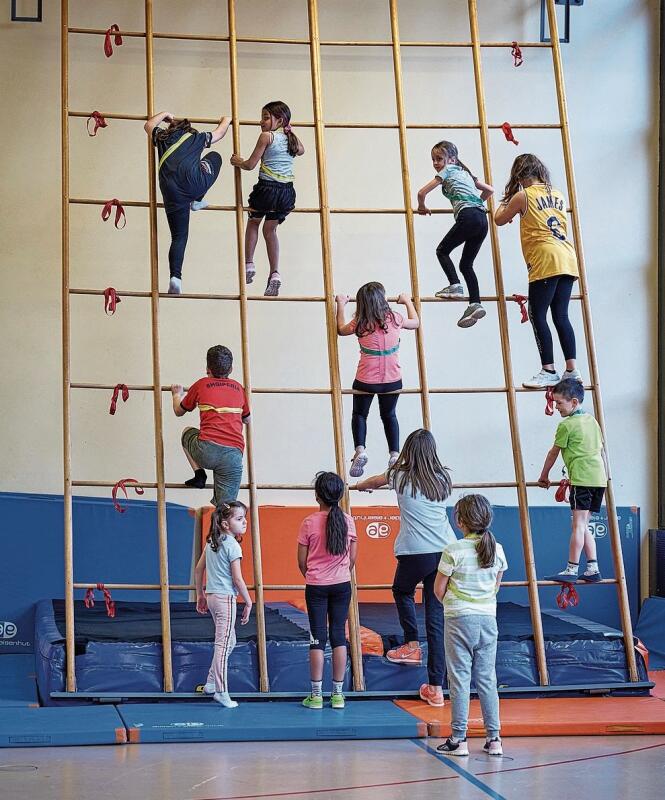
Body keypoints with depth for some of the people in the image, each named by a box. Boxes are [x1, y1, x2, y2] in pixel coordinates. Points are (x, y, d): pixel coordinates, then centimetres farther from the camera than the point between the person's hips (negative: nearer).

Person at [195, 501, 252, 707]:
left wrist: (200, 595, 21)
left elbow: (198, 569, 14)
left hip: (212, 596, 8)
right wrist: (248, 603, -7)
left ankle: (211, 683, 25)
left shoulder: (212, 542, 10)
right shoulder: (233, 546, -15)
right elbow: (237, 579, -16)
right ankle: (221, 692, -3)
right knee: (223, 644, -5)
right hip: (226, 598, -8)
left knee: (228, 642, 20)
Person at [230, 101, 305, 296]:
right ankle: (275, 273, 10)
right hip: (287, 191, 5)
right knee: (270, 229, 20)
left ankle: (249, 264, 17)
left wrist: (238, 162, 14)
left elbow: (251, 164, -6)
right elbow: (301, 150, 36)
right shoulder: (291, 138, 10)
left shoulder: (266, 136, -8)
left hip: (267, 188, -5)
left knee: (253, 221, 23)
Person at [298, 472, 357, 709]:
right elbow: (352, 557, 4)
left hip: (316, 586, -2)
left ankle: (316, 695, 6)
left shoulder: (309, 522, -10)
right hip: (342, 585, 2)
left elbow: (302, 561, -3)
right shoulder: (348, 521, -3)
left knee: (317, 638, 3)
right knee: (339, 636, 7)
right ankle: (338, 694, 11)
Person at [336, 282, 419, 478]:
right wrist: (407, 301, 30)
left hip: (365, 381, -1)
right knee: (389, 415, 23)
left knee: (359, 414, 19)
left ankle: (360, 449, -5)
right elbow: (415, 323, 15)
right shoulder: (395, 319, -6)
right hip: (392, 380, 1)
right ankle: (394, 454, 10)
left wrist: (340, 305, 22)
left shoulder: (359, 323, -9)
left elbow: (341, 329, 12)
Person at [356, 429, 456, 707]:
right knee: (436, 619, 4)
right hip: (445, 551, 3)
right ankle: (435, 688, 4)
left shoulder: (400, 477, 4)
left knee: (402, 591, 31)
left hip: (415, 553, -3)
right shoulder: (443, 478, 11)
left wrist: (361, 485, 50)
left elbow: (375, 481, 27)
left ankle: (412, 645, 29)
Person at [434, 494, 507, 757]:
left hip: (459, 619, -4)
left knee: (459, 679, 2)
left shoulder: (454, 551, -12)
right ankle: (494, 738, 12)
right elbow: (496, 586, 12)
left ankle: (459, 739, 4)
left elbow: (439, 589, -5)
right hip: (488, 618, 4)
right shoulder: (497, 549, 2)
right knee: (487, 679, 11)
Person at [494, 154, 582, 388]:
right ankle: (572, 369, 6)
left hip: (546, 261, -7)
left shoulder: (523, 196, -1)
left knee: (538, 316, -2)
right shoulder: (557, 194, 17)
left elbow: (499, 220, 11)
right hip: (567, 259, 7)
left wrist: (503, 204, 33)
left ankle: (548, 371, -5)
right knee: (561, 316, 9)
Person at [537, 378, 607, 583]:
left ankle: (571, 570, -9)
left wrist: (544, 476, 17)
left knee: (578, 524, -9)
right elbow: (601, 451, 24)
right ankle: (593, 569, 9)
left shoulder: (566, 425, -4)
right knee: (583, 524, 12)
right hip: (598, 478, 8)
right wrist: (606, 475, 32)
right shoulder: (592, 421, 19)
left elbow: (554, 453, 5)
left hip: (582, 478, -8)